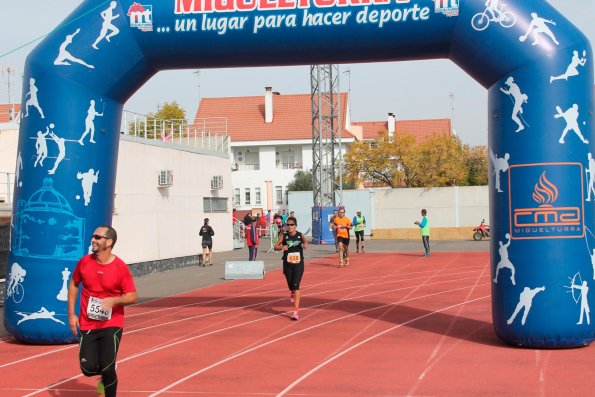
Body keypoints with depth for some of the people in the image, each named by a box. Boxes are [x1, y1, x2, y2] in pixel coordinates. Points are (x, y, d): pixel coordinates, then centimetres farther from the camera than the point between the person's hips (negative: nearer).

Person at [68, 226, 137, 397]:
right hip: (87, 324, 3)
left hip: (112, 324, -3)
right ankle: (105, 376, 34)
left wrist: (114, 300, -28)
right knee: (88, 368, -2)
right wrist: (71, 314, 8)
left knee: (107, 368, -11)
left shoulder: (120, 267, -11)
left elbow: (132, 296, -8)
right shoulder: (84, 262, -1)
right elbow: (73, 285, 13)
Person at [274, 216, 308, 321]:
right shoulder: (284, 236, -3)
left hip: (298, 264, -2)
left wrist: (305, 244, -42)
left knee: (296, 286, -11)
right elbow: (275, 246, -2)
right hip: (288, 264, 2)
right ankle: (292, 293, 55)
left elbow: (305, 240, -19)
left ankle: (296, 311, -9)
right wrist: (282, 247, -23)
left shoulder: (300, 235, -3)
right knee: (291, 286, 14)